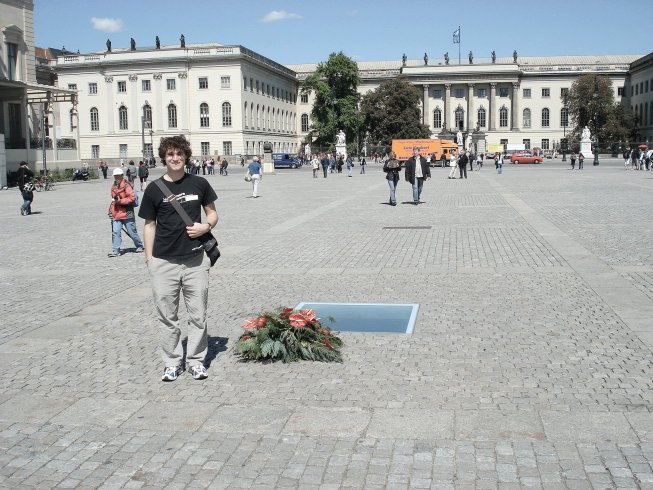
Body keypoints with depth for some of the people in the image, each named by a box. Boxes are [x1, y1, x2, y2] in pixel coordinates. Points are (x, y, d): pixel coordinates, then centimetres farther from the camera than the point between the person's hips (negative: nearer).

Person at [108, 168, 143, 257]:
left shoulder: (126, 185, -11)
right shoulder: (114, 187, 13)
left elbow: (132, 198, -20)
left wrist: (120, 201, -21)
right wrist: (111, 210, 21)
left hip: (127, 214, -6)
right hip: (116, 214, 6)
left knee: (132, 232, 5)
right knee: (115, 232, -5)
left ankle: (139, 246, 26)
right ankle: (116, 250, -1)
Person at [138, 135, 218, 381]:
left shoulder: (199, 184, 3)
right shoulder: (154, 189, 1)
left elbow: (212, 213, 13)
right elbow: (149, 224, 7)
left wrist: (206, 226, -9)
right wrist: (149, 258, 2)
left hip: (195, 259, 0)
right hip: (163, 262, 0)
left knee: (198, 314, 6)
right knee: (167, 315, 7)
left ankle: (196, 360, 20)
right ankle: (172, 362, 20)